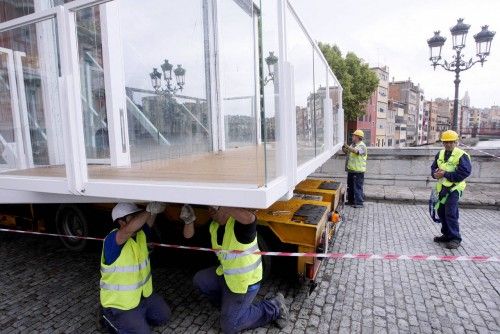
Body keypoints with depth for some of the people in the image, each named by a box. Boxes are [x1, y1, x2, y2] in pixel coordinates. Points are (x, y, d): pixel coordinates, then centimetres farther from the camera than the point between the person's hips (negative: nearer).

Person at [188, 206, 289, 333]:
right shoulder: (214, 225, -5)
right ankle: (228, 303, 27)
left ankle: (274, 308, 9)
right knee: (199, 280, 13)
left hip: (244, 281, -8)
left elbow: (249, 218, -58)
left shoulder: (240, 224, -31)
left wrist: (223, 207, -46)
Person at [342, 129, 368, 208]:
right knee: (350, 186, 15)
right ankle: (351, 201, 27)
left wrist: (347, 147, -35)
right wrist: (345, 150, 0)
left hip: (358, 170, -9)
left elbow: (356, 151, -30)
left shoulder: (362, 145, -12)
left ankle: (359, 203, 1)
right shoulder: (353, 144, 14)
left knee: (358, 187, -5)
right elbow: (348, 153, 21)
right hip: (351, 169, 9)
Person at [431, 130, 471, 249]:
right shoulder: (440, 154, 10)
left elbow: (465, 172, -19)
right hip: (442, 188, 7)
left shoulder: (461, 155, -11)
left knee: (451, 213, -10)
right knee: (441, 212, 13)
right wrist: (435, 173, -7)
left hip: (454, 188, -7)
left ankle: (455, 238, 3)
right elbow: (433, 167, 16)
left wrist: (445, 174, -22)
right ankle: (447, 235, 28)